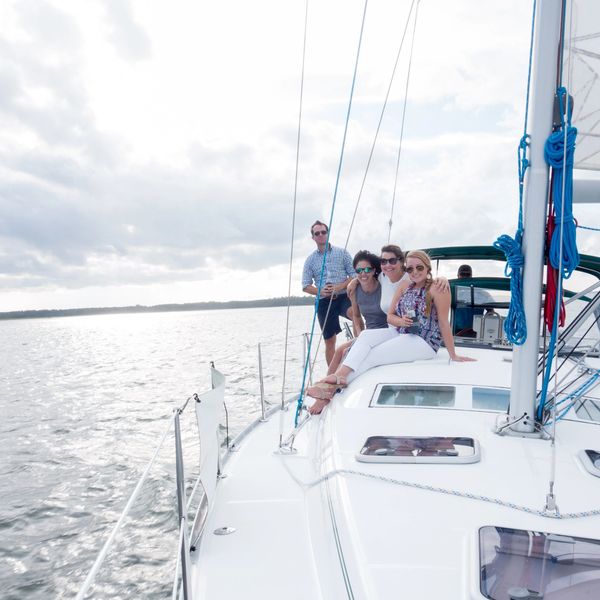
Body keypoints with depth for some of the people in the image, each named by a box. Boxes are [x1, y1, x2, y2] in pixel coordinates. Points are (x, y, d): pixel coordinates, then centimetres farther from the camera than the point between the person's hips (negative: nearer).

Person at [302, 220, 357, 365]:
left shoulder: (342, 252, 5)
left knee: (354, 312, -37)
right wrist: (321, 292, -13)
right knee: (329, 340, 6)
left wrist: (340, 287, -17)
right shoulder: (310, 260, 9)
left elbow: (354, 275, 0)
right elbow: (306, 286, 6)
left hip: (344, 296, -2)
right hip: (324, 302, 2)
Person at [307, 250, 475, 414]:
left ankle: (332, 389, -24)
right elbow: (390, 316, 10)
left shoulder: (437, 288, -10)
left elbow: (444, 323, -11)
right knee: (366, 335, -21)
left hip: (425, 342, -6)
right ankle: (338, 376, -38)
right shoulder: (404, 286, 9)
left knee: (371, 356, -21)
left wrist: (453, 355, -7)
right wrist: (401, 322, -13)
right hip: (399, 333, 6)